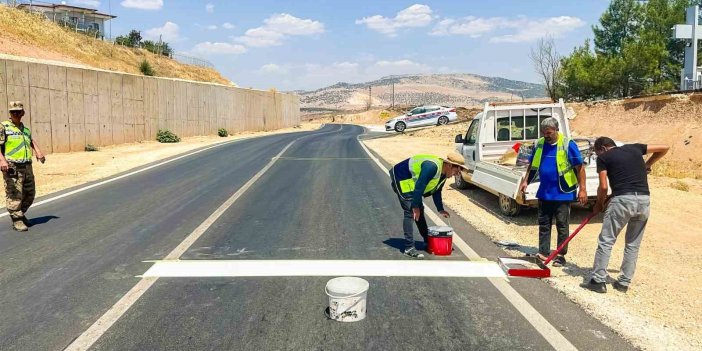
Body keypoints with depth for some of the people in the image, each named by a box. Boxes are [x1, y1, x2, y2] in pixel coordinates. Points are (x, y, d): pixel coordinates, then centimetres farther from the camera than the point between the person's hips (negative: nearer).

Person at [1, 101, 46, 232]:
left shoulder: (25, 129, 17)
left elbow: (31, 140, 37)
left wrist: (38, 151, 21)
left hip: (27, 167, 7)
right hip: (12, 168, -7)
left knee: (29, 195, 13)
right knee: (14, 196, -5)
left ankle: (20, 213, 32)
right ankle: (17, 220, 3)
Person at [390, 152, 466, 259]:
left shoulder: (443, 174, 0)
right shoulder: (432, 167, -32)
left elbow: (436, 192, 11)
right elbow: (419, 187, -32)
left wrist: (440, 209, 8)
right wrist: (415, 206, -25)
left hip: (411, 183, 10)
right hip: (401, 180, -10)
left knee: (419, 211, 15)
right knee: (411, 212, -16)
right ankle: (409, 248, -14)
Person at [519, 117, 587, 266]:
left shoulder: (568, 144, -11)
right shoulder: (539, 144, 4)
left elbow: (580, 167, -10)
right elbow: (532, 165, 17)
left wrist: (582, 189, -14)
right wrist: (525, 181, 11)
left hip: (562, 193, -5)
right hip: (544, 193, 5)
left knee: (562, 226, 5)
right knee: (543, 224, 9)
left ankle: (561, 255, 14)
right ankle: (544, 252, 17)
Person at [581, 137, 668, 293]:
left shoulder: (603, 157, 7)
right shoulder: (634, 148, 20)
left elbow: (604, 187, -1)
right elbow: (664, 148, 28)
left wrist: (599, 204, 15)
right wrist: (647, 165, 36)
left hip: (623, 199, -5)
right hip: (644, 200, 5)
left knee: (606, 241, 2)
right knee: (633, 244, 15)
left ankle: (598, 281, 2)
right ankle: (624, 282, 19)